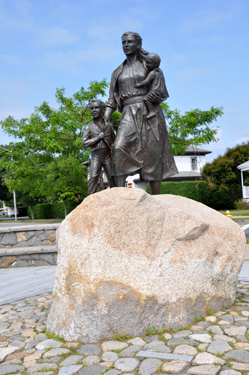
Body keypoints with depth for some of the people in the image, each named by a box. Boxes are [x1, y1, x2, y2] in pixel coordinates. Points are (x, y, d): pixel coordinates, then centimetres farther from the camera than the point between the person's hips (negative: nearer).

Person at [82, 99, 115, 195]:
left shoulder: (108, 125, 11)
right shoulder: (88, 127, 3)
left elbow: (114, 141, 18)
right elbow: (84, 144, -7)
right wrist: (98, 137, -11)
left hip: (108, 156, 2)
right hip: (96, 156, -2)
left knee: (112, 178, 0)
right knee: (93, 178, -14)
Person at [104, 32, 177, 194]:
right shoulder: (117, 73, 18)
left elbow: (163, 93, 10)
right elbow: (112, 101, 13)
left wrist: (157, 97, -14)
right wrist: (104, 122, -2)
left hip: (150, 113, -2)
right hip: (129, 115, 2)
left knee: (152, 156, -5)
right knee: (120, 148, -22)